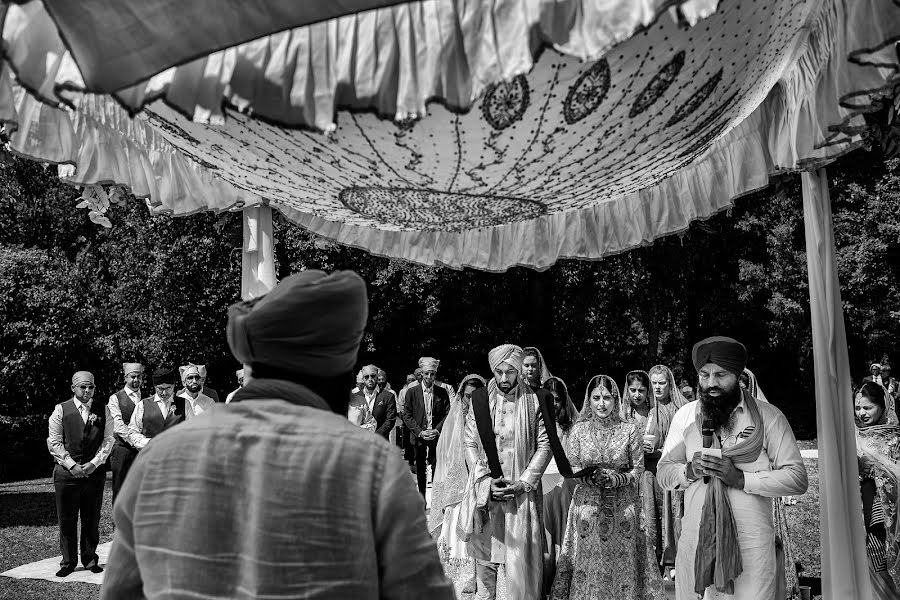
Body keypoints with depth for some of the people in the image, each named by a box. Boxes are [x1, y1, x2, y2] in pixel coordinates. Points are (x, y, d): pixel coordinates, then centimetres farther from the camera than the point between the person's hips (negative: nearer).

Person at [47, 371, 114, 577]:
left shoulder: (103, 410, 5)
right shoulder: (61, 410, 2)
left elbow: (108, 440, 4)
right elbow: (54, 442, -1)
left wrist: (94, 463, -8)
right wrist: (71, 465, -10)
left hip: (95, 472, 1)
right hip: (66, 472, -1)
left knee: (92, 519, 7)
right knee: (66, 519, 4)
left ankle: (90, 559, 20)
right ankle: (68, 561, 16)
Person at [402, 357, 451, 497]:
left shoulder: (442, 393, 3)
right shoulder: (412, 392, 1)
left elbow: (447, 414, 2)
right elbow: (407, 416, -1)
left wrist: (437, 430, -11)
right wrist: (420, 432, -11)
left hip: (437, 436, -1)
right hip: (419, 437, 1)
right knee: (420, 469, 10)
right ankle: (421, 497, 21)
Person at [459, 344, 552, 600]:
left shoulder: (534, 401, -2)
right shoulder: (480, 399, 3)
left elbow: (544, 445, -3)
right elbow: (470, 445, 3)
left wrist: (524, 483, -10)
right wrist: (487, 482, -7)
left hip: (522, 491, -1)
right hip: (485, 490, 2)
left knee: (522, 553, 1)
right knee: (483, 551, 8)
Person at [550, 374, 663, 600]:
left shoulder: (630, 430, -2)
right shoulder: (579, 430, 1)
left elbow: (638, 470, -1)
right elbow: (571, 469, 3)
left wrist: (616, 479, -18)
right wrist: (591, 477, -16)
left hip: (623, 508, -1)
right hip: (587, 505, 1)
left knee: (621, 563, 3)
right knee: (587, 563, 4)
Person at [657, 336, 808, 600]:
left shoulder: (768, 416, -1)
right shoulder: (685, 416, 7)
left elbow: (797, 478, -5)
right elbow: (663, 472, 10)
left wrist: (741, 478, -17)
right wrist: (689, 470, -12)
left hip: (751, 541, -2)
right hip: (695, 540, 2)